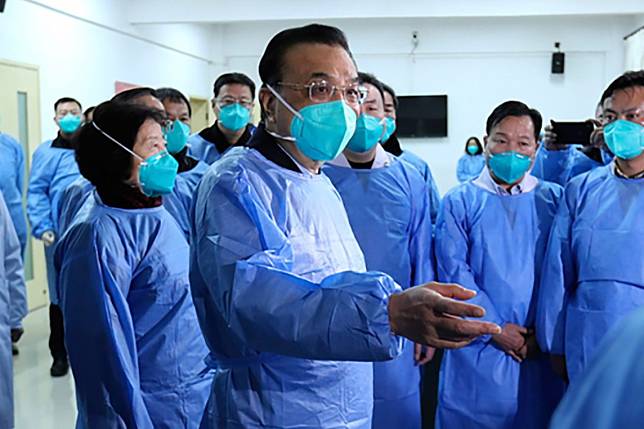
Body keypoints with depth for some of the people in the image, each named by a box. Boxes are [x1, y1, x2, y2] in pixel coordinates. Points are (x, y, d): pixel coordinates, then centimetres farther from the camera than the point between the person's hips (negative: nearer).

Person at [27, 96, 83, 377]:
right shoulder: (45, 152, 7)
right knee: (59, 296, 6)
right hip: (59, 236, 0)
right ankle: (60, 354, 19)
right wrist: (42, 227, -10)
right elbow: (37, 193, 2)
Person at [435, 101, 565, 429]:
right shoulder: (459, 202, 1)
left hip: (540, 350, 2)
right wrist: (496, 328, -11)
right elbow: (454, 271, -6)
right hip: (478, 348, -1)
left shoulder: (554, 200, 5)